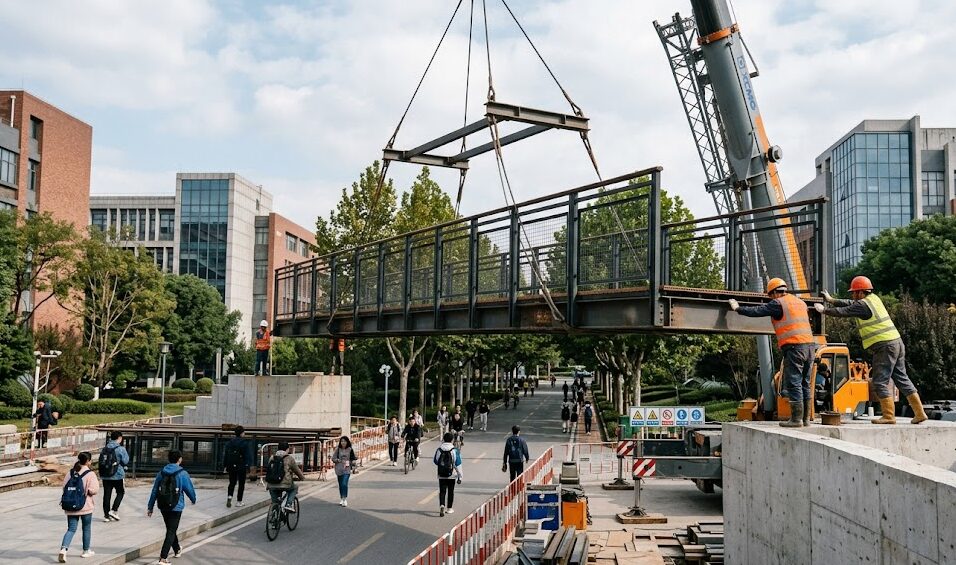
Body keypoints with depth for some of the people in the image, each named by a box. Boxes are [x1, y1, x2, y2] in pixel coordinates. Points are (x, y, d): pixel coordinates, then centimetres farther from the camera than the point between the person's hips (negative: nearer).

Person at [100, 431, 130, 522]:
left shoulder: (105, 449, 6)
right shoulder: (120, 449, -11)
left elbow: (100, 461, 9)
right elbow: (125, 461, -9)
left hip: (105, 476, 5)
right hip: (117, 475, -5)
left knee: (107, 494, 8)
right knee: (120, 492, 13)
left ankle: (106, 515, 10)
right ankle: (114, 510, 0)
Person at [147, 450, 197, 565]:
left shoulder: (161, 473, 0)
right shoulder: (182, 474, -11)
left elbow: (154, 491, 2)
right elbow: (190, 489, -3)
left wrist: (150, 507, 9)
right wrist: (193, 499, 18)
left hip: (163, 507, 5)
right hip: (176, 507, -5)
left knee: (170, 529, 22)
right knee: (171, 532, 1)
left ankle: (177, 550, 42)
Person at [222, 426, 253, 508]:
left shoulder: (230, 442, 3)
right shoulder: (245, 443, -11)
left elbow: (225, 454, 7)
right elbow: (249, 455, -12)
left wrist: (225, 466, 12)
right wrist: (248, 465, -6)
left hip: (231, 466, 4)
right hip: (242, 467, -4)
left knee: (232, 483, 15)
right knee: (241, 483, 8)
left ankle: (229, 496, -8)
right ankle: (239, 501, 10)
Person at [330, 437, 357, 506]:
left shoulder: (350, 450, 1)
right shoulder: (337, 449, 3)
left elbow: (353, 459, 8)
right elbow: (333, 458, 2)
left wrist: (353, 466, -2)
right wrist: (340, 461, -13)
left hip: (347, 469, -2)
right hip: (339, 469, 2)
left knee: (344, 484, -16)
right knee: (340, 484, 10)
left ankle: (345, 499, -13)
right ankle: (342, 499, 23)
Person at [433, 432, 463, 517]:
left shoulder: (439, 450, -6)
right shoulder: (455, 451, -12)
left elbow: (435, 461, 8)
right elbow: (458, 465, -9)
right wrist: (460, 476, -1)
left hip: (441, 475, 1)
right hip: (452, 475, -1)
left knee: (442, 491, 5)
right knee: (450, 491, 13)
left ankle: (442, 506, -17)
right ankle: (449, 508, 20)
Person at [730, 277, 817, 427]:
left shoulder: (778, 303, -3)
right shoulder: (801, 302, 20)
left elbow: (756, 311, -4)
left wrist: (737, 308, 10)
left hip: (794, 347, -8)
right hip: (810, 344, 8)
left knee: (793, 384, -5)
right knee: (805, 384, 12)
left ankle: (796, 419, -6)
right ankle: (806, 419, 14)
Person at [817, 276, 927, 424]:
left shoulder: (863, 305, -11)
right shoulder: (873, 298, 15)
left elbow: (843, 312, -6)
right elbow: (851, 305, 25)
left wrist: (824, 310, 9)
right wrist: (831, 300, 31)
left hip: (884, 346, -9)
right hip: (897, 342, 9)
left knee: (880, 382, -5)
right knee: (902, 379, 12)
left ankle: (889, 416, -6)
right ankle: (919, 413, 13)